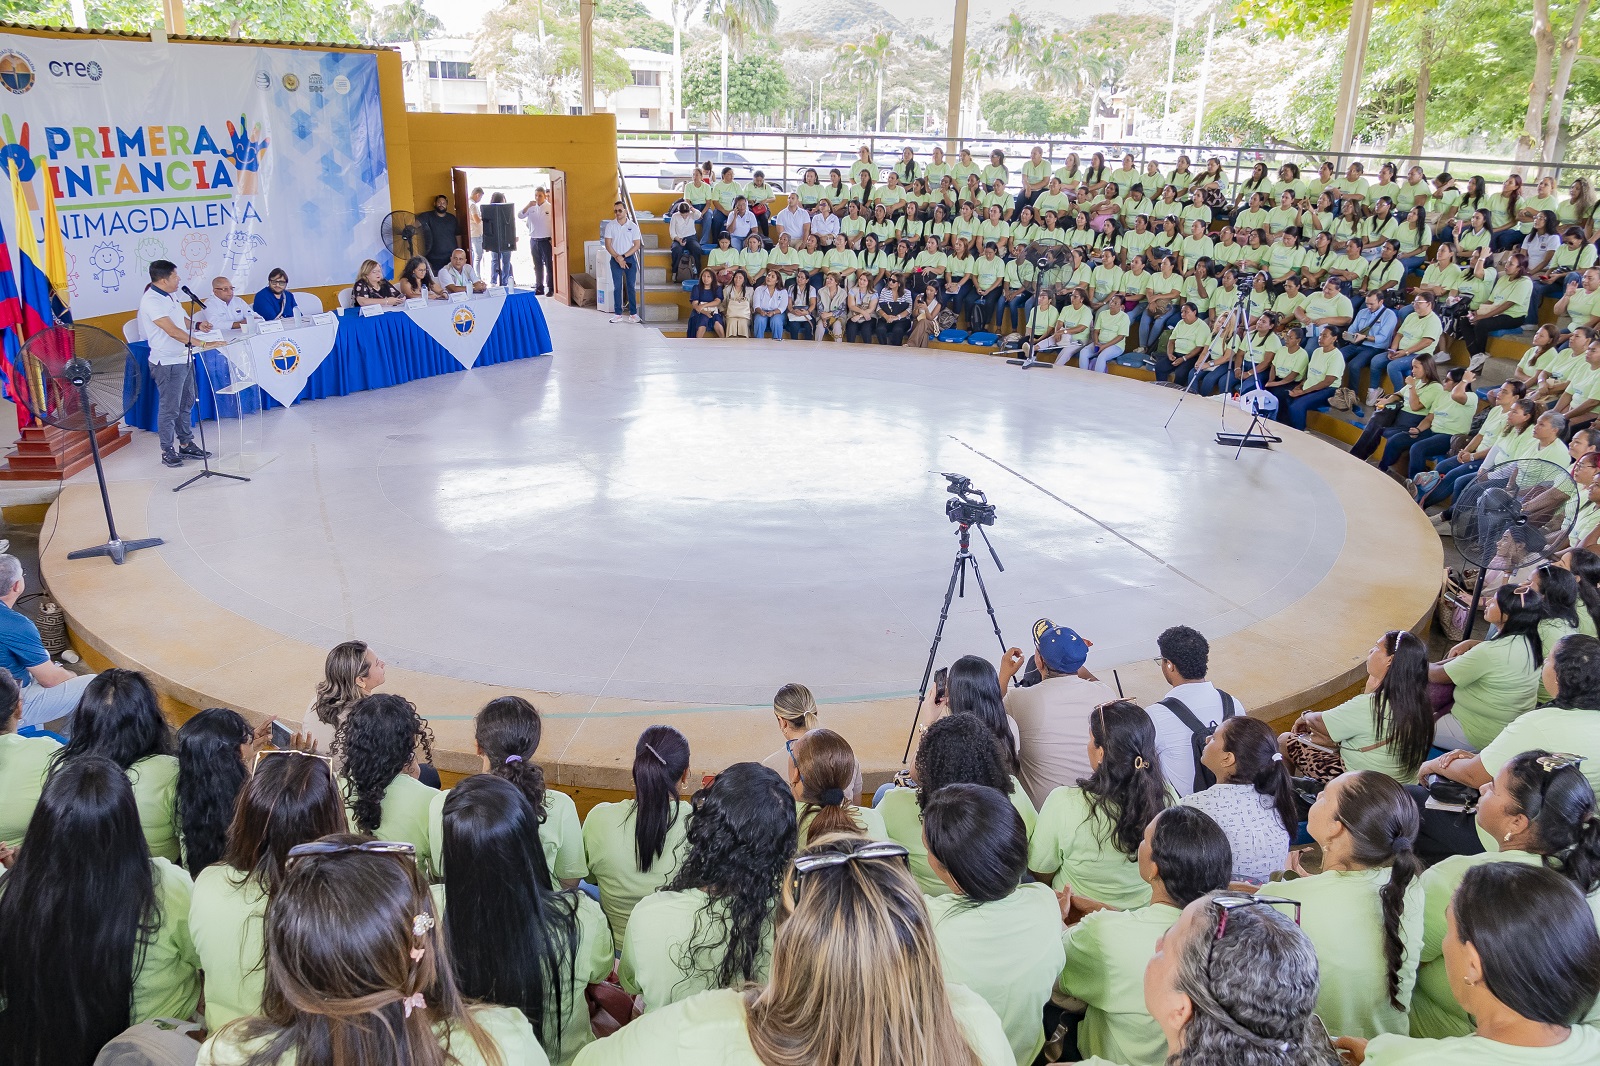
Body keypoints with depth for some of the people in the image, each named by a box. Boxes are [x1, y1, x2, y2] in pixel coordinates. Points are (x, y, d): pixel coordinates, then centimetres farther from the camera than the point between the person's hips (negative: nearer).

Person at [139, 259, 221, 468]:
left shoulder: (170, 296, 11)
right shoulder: (151, 301, -18)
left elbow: (182, 320, 25)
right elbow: (173, 331, -26)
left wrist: (197, 325, 4)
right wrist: (202, 343, -28)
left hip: (184, 358, 9)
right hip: (167, 363, -9)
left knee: (186, 404, 17)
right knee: (169, 409, -1)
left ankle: (186, 444, 28)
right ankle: (167, 451, 8)